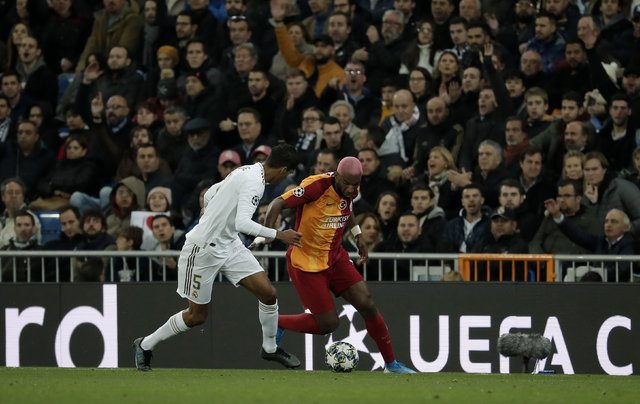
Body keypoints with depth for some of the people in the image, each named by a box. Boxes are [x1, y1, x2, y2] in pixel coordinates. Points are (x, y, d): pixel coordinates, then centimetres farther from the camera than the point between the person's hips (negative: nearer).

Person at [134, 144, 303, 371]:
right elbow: (242, 223, -33)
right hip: (204, 248, -9)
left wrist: (207, 212, 40)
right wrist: (278, 235, -29)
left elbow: (210, 194, 20)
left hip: (229, 245, 9)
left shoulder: (248, 171, 6)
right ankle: (145, 345, 23)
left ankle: (270, 348, 19)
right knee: (197, 316, 4)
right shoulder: (254, 181, -23)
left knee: (268, 293, -1)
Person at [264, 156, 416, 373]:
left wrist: (357, 235, 18)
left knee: (367, 305, -4)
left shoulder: (351, 191, -1)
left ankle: (391, 363, 7)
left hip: (335, 258, 7)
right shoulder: (317, 186, -23)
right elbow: (278, 204, -22)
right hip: (306, 263, -7)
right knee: (328, 324, -6)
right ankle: (278, 325, 18)